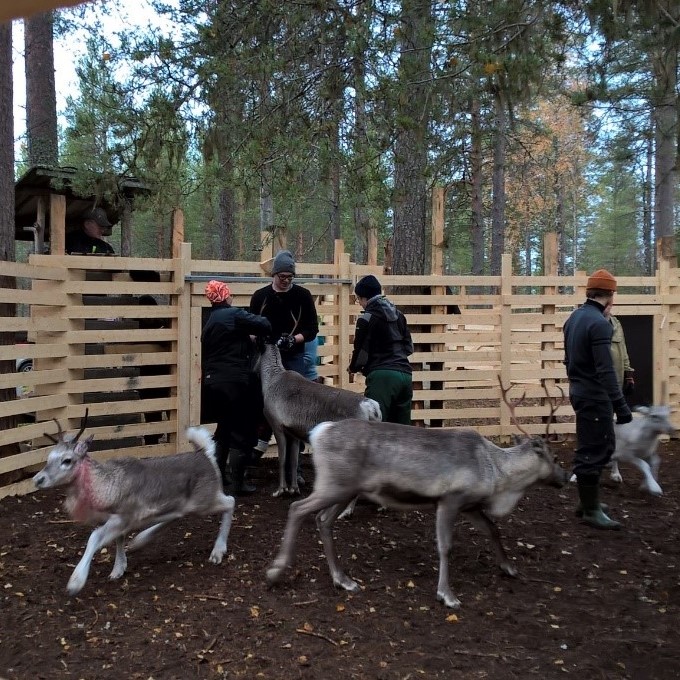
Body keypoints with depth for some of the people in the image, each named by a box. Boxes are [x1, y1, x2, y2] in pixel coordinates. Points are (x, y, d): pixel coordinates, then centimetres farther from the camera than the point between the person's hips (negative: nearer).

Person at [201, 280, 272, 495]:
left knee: (224, 428, 23)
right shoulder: (234, 315, -10)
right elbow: (265, 326, -15)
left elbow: (207, 354, 16)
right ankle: (238, 483, 5)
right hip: (234, 382, -8)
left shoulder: (209, 322, 15)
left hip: (212, 382, 8)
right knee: (241, 432, 2)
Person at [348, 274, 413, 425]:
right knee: (401, 427, 13)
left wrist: (353, 368, 18)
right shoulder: (398, 315, 16)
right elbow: (409, 347, 20)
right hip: (405, 374, 7)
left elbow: (361, 353, -1)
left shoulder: (367, 318, -5)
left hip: (383, 376, -7)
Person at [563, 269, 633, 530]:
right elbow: (605, 371, -25)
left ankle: (587, 501, 28)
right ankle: (591, 511, 9)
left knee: (602, 446, 19)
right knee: (593, 452, -1)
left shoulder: (575, 317, 9)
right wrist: (620, 405, -24)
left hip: (580, 391, 10)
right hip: (594, 396, -10)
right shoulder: (599, 323, -20)